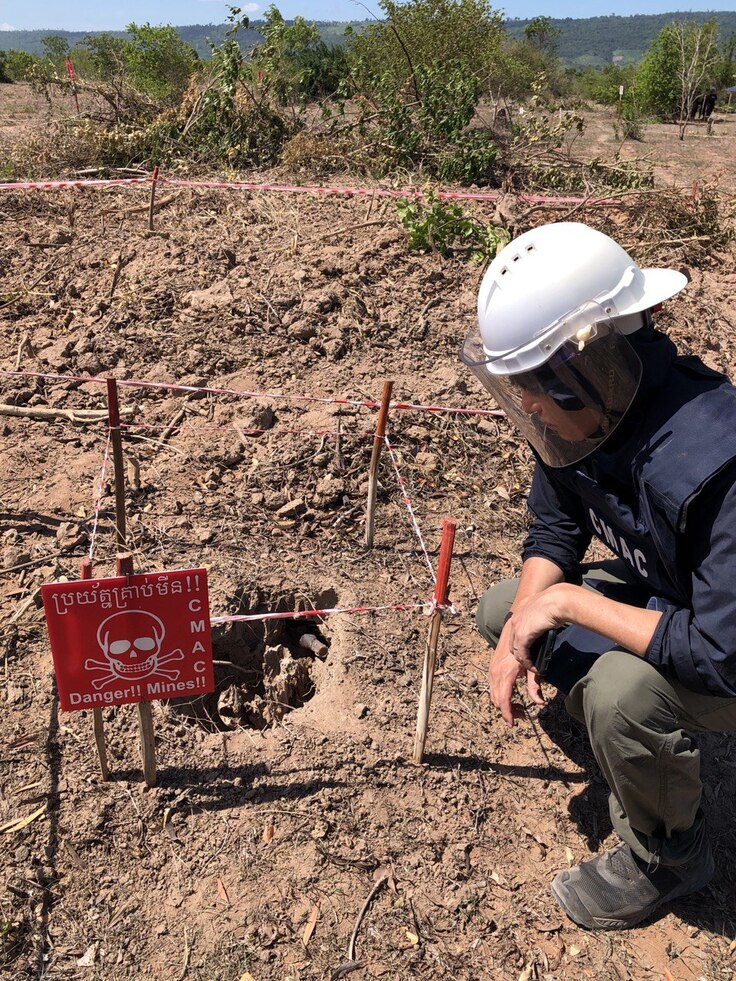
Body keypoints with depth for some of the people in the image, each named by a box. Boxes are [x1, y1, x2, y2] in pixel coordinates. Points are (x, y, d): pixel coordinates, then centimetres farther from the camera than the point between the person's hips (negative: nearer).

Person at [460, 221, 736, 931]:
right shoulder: (584, 408, -15)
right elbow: (556, 528, 0)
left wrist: (568, 603, -32)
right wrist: (520, 628, -15)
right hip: (660, 593, 8)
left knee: (622, 691, -35)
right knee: (500, 609, 5)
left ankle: (668, 856, 0)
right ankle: (647, 760, 18)